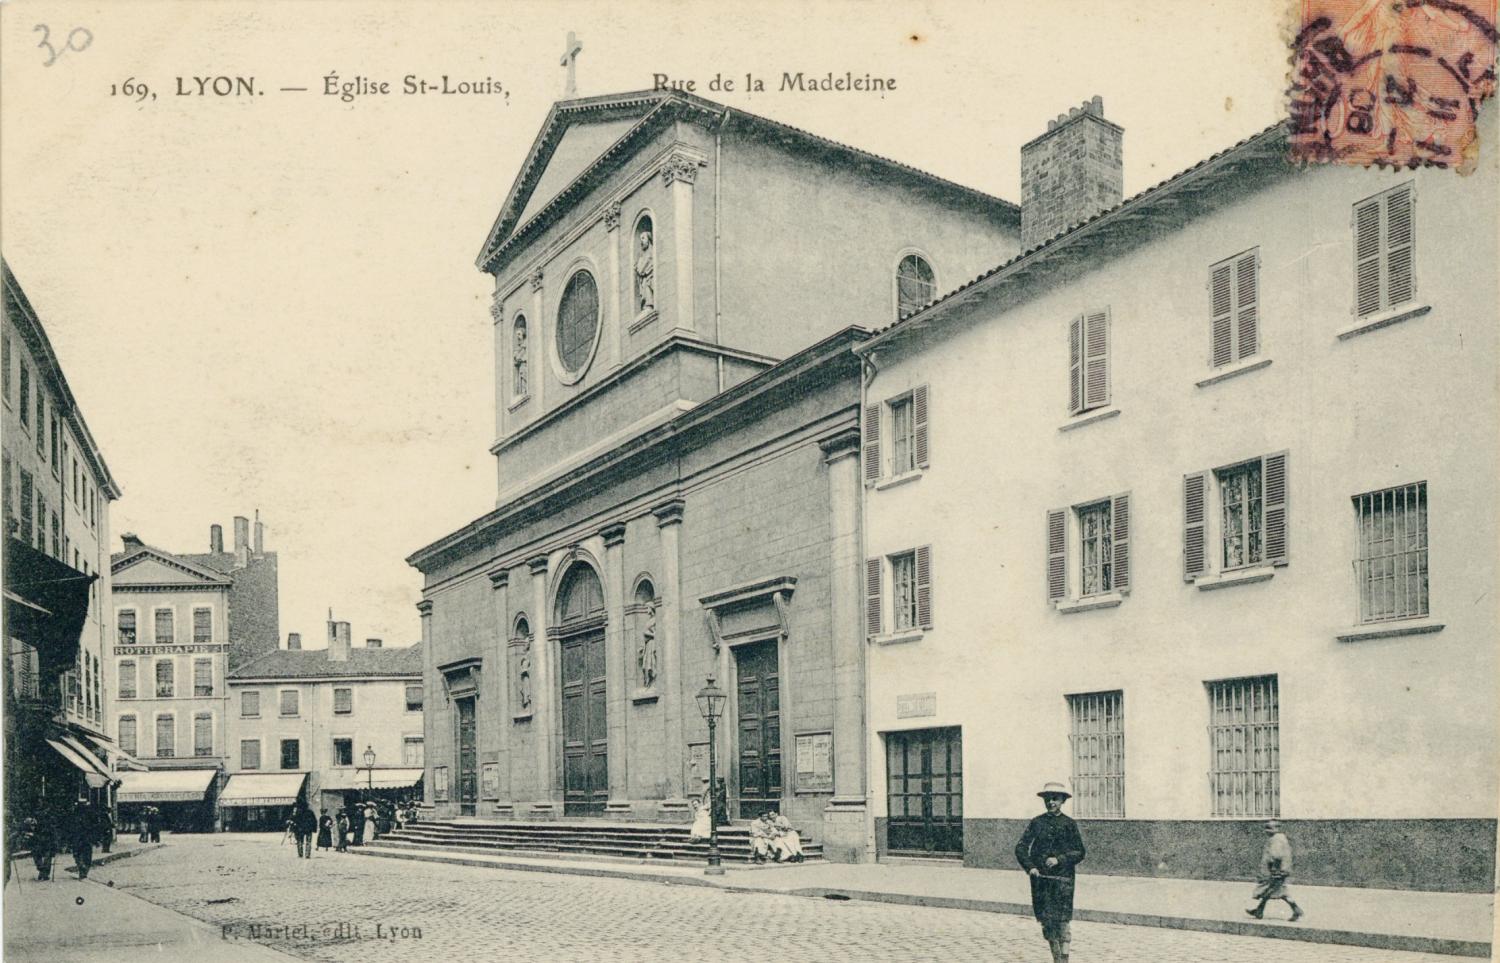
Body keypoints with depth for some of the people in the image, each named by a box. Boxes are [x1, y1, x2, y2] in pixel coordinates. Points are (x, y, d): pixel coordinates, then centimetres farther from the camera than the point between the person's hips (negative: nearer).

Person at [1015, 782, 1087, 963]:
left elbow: (1079, 852, 3)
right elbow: (1021, 847, 4)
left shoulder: (1069, 824, 5)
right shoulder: (1036, 823, 7)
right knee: (1046, 920, 4)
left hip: (1062, 877, -2)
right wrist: (1029, 866, -12)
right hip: (1040, 878, 2)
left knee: (1063, 919, -8)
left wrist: (1059, 859, -11)